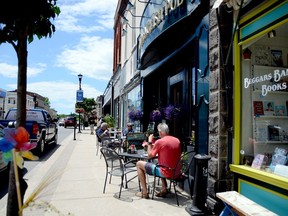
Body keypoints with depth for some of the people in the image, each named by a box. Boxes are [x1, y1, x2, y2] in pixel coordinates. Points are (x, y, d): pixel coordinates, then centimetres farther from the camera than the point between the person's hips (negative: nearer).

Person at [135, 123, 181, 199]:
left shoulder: (159, 142, -16)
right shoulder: (177, 140, 4)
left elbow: (149, 156, -6)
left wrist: (149, 142, 4)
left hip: (166, 173, -7)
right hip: (176, 172, 7)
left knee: (139, 164, 6)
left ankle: (144, 192, 9)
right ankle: (164, 188, 28)